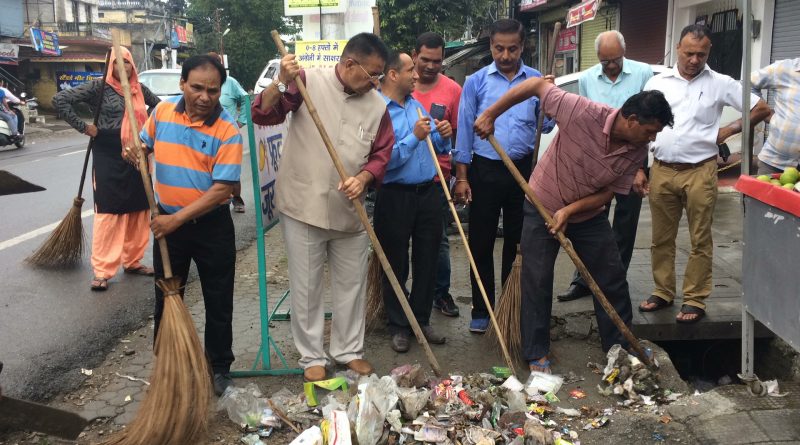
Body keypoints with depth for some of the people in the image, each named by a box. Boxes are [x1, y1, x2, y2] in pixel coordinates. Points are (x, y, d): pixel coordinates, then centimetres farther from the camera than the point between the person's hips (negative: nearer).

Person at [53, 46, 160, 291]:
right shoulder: (99, 87, -6)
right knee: (108, 211, -5)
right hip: (108, 156, -5)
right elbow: (60, 100, -11)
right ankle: (102, 271, 0)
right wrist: (83, 127, -12)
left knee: (138, 209, 9)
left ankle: (133, 261, 23)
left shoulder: (140, 89, 8)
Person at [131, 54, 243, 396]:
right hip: (167, 221, 4)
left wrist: (178, 218, -22)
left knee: (218, 303, 8)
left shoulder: (227, 130, -17)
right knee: (165, 298, 15)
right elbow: (144, 144, 17)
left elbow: (222, 189, -20)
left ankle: (219, 368, 25)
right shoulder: (162, 112, -3)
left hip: (212, 226, -3)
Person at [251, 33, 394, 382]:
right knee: (306, 287, 7)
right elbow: (262, 114, -12)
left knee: (352, 284, 14)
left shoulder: (377, 105, 2)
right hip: (303, 206, -4)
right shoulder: (308, 82, -8)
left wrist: (363, 178, -11)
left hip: (350, 210, 4)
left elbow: (382, 153, 8)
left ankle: (349, 350, 32)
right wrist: (281, 83, -29)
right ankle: (312, 356, 24)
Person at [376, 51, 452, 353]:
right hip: (395, 196, -7)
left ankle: (422, 319, 27)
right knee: (396, 265, 6)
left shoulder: (416, 105, 11)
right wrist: (414, 137, -23)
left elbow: (436, 147, 19)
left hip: (428, 192, 7)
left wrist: (443, 136, -2)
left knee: (427, 260, 12)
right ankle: (398, 326, 20)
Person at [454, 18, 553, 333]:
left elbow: (546, 125, 4)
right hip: (485, 170, -1)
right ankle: (481, 310, 15)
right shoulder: (476, 82, -1)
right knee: (481, 244, 3)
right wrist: (461, 177, -5)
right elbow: (465, 130, -1)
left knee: (517, 242, 11)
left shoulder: (536, 81, 4)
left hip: (523, 169, 2)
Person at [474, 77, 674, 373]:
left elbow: (609, 192, -9)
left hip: (589, 214, 4)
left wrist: (569, 210, -24)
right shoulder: (584, 112, -30)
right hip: (542, 207, -4)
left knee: (613, 281, 7)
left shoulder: (638, 152, -15)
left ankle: (620, 348, 26)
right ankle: (537, 355, 15)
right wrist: (490, 115, -20)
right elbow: (537, 84, -22)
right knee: (537, 283, 0)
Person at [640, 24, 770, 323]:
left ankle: (695, 300, 11)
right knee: (661, 239, 10)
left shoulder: (720, 84, 1)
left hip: (699, 172, -2)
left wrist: (729, 131, 2)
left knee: (700, 241, 3)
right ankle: (663, 293, 22)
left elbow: (762, 109, 7)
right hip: (662, 171, 2)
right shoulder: (657, 83, 6)